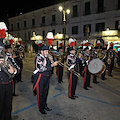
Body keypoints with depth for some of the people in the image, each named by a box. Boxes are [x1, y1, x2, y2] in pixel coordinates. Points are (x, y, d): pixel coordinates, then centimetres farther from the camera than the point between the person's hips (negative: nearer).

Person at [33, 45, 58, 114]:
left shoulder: (46, 58, 9)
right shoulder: (38, 58, -15)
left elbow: (49, 66, 14)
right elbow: (41, 69, -26)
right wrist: (52, 65, -23)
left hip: (47, 77, 7)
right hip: (40, 78, -7)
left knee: (45, 92, 17)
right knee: (40, 94, 5)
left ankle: (45, 106, 34)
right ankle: (41, 108, 21)